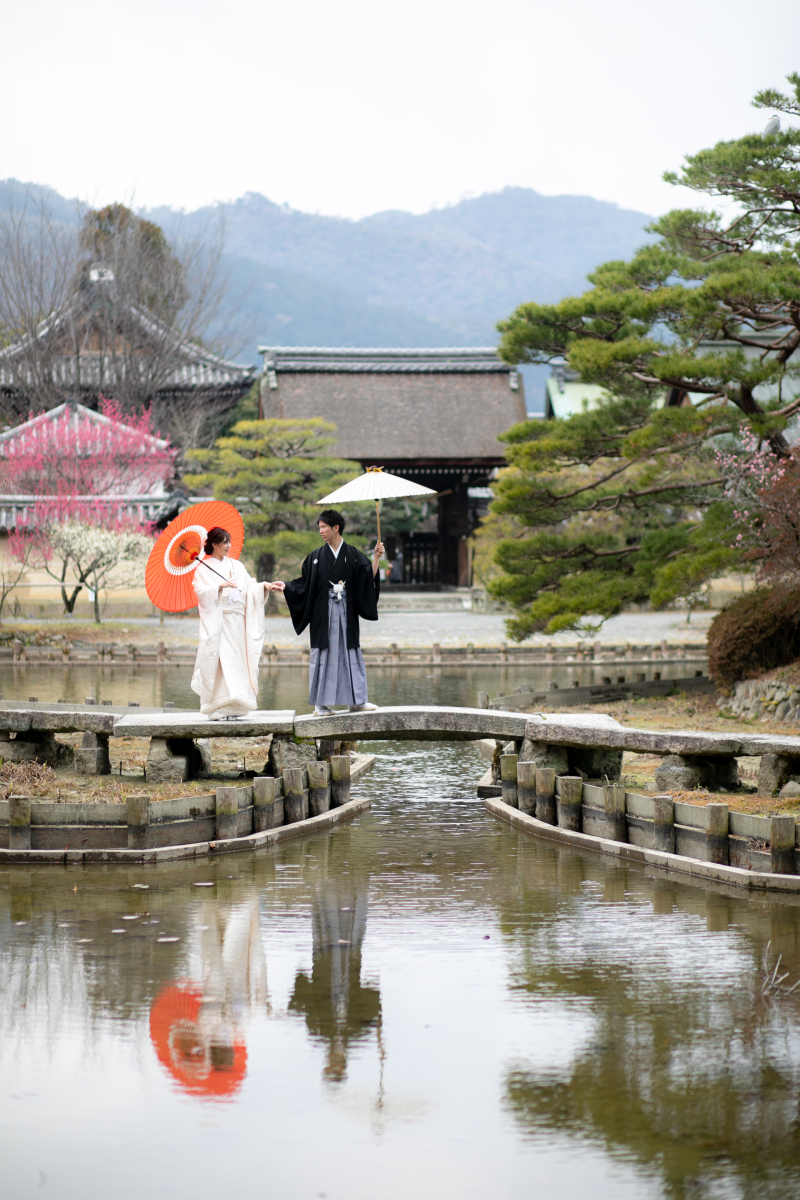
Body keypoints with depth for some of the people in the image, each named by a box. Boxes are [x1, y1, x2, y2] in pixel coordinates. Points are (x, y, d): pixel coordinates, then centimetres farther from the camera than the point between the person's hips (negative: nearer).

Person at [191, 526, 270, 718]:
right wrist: (220, 586, -21)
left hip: (236, 621, 5)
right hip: (215, 621, -5)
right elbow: (200, 590, -9)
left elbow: (249, 587, 8)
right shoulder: (203, 568, 3)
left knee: (237, 658, 0)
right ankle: (217, 707, -14)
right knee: (218, 659, -12)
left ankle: (234, 705, 0)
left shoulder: (236, 566, 16)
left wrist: (263, 586, -10)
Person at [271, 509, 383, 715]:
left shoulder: (353, 556, 5)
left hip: (346, 614, 0)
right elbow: (304, 584, 6)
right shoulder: (315, 557, 7)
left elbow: (369, 579, -2)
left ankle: (356, 701, 6)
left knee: (351, 654, 2)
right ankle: (321, 703, 1)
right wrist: (286, 586, -6)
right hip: (323, 613, 0)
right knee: (323, 655, -2)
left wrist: (376, 558, -12)